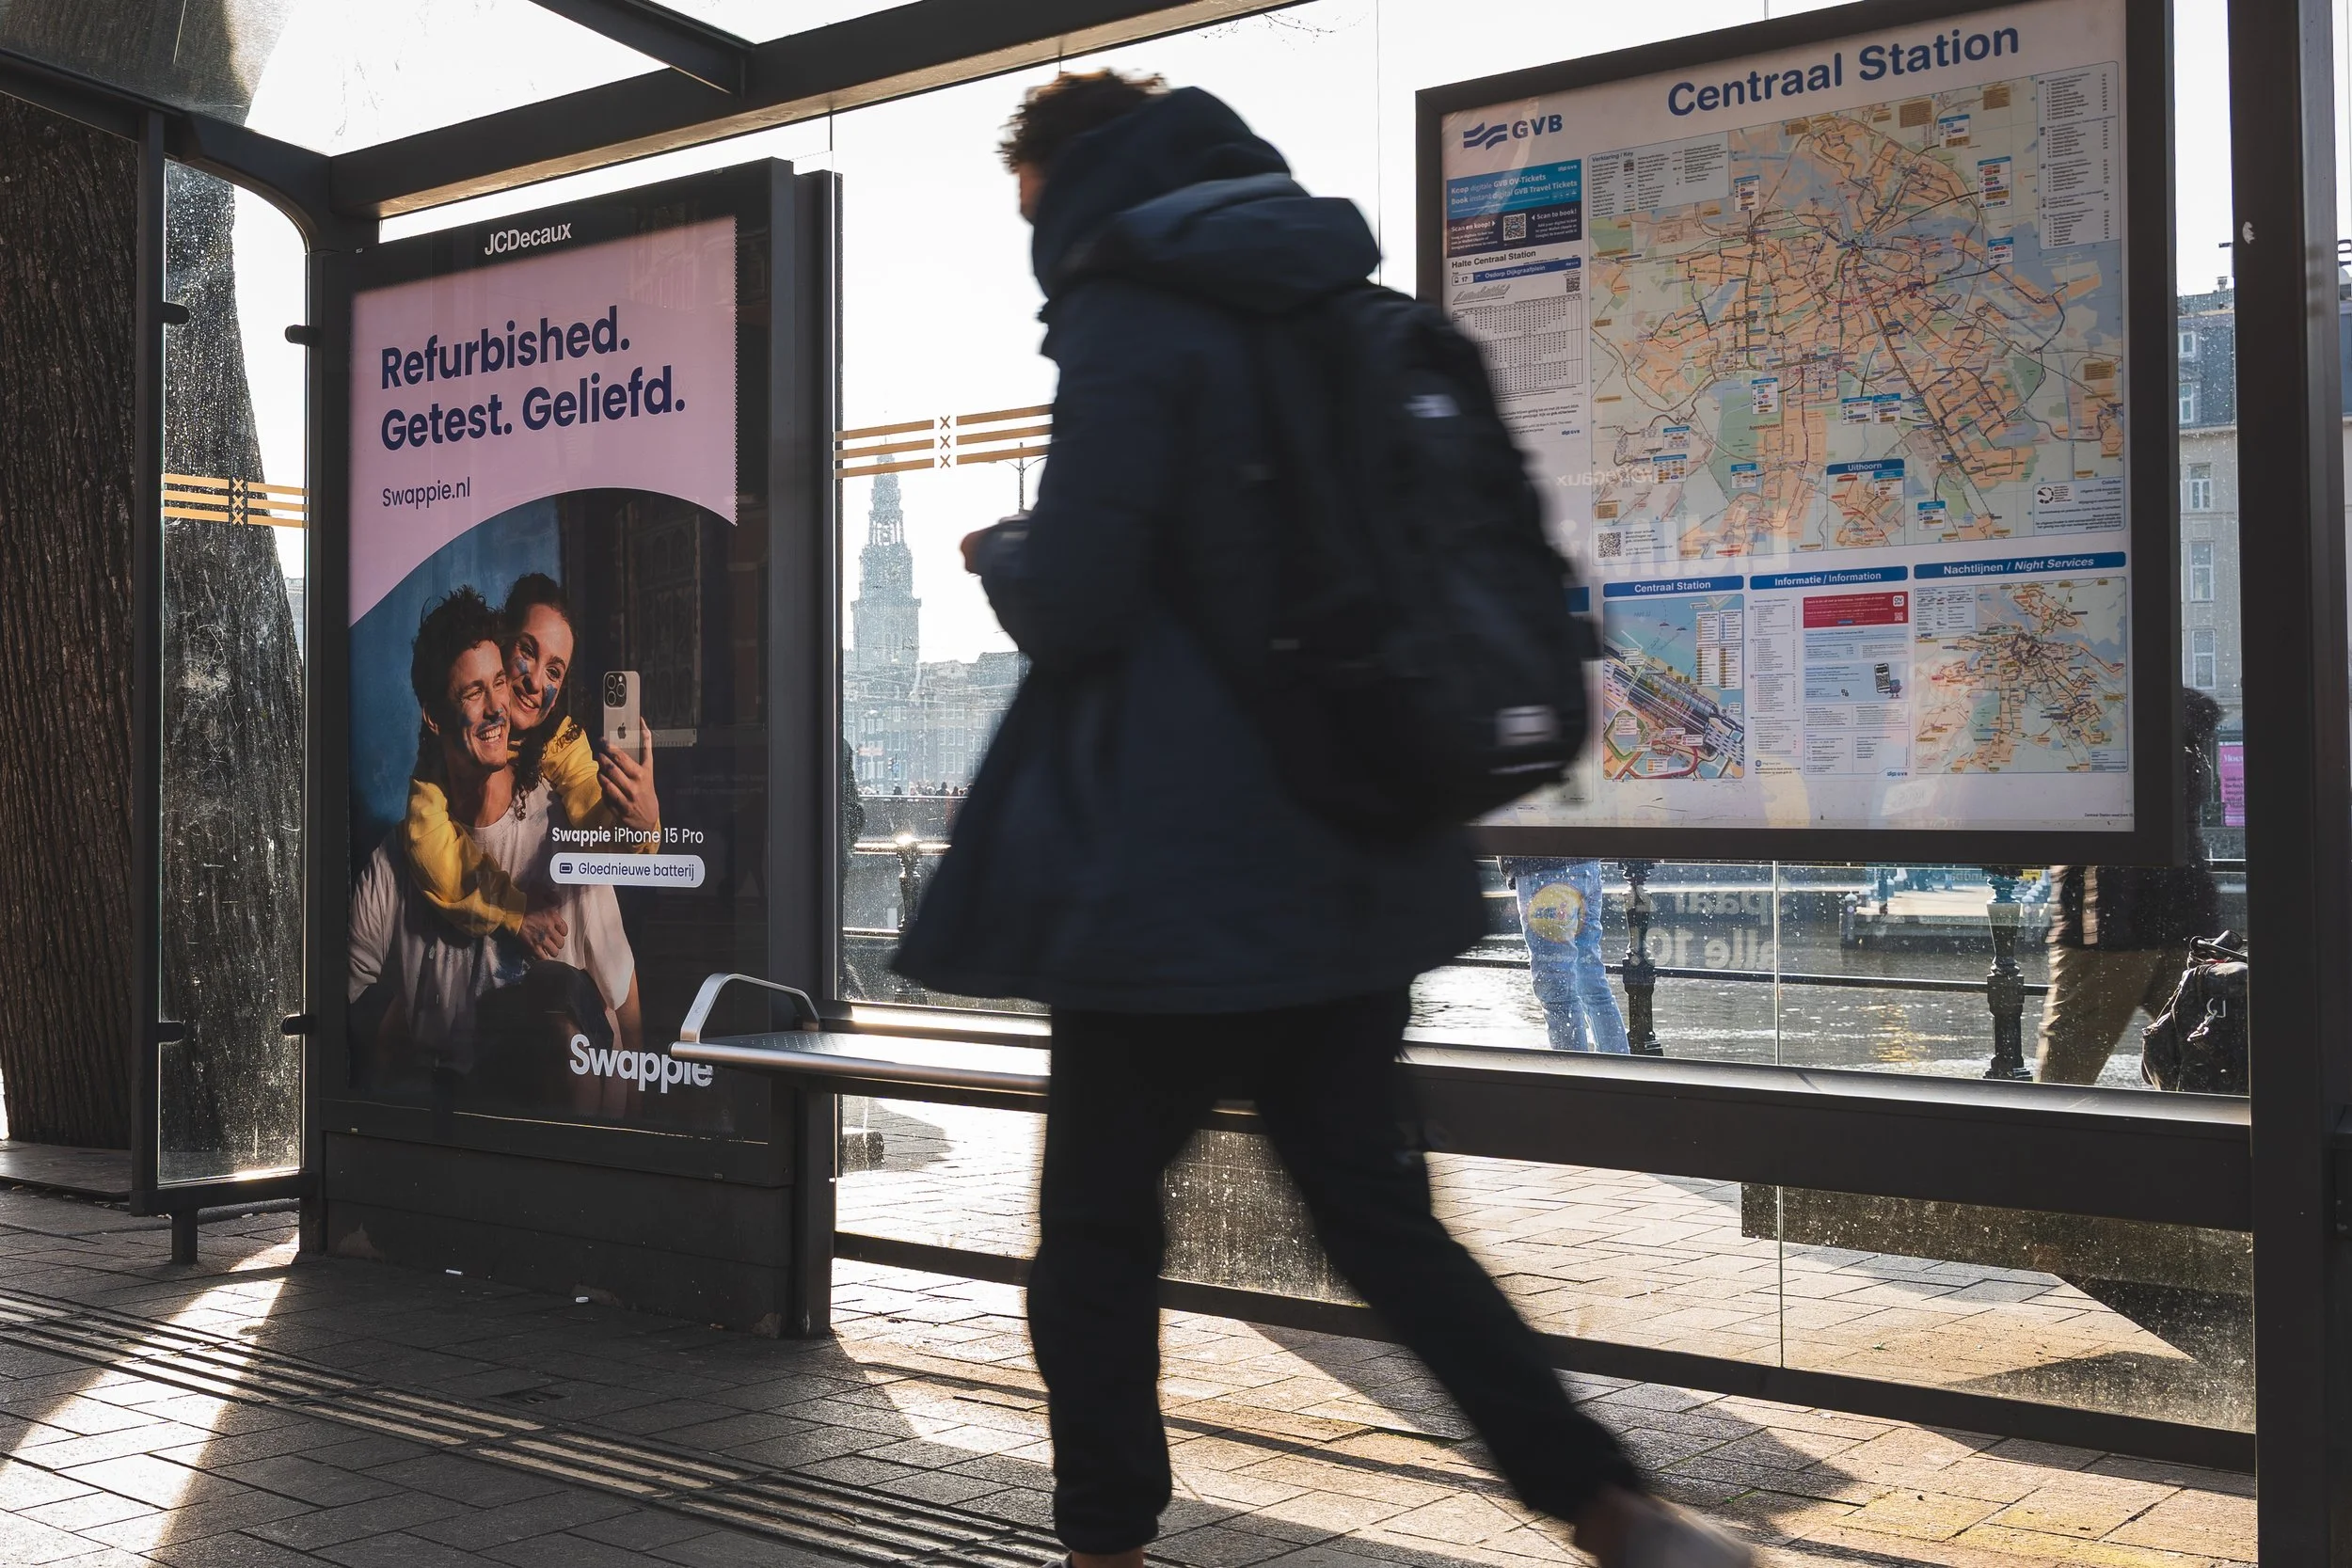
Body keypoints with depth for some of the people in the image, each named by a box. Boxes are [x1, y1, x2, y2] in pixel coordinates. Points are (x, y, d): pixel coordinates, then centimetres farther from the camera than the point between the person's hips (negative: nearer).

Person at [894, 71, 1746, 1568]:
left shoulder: (1130, 320, -11)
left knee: (1096, 1240, 8)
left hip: (1177, 881, -8)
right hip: (1351, 870, 8)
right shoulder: (1333, 308, 14)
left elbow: (1071, 608, -16)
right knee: (1383, 1219, 16)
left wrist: (1000, 550, 5)